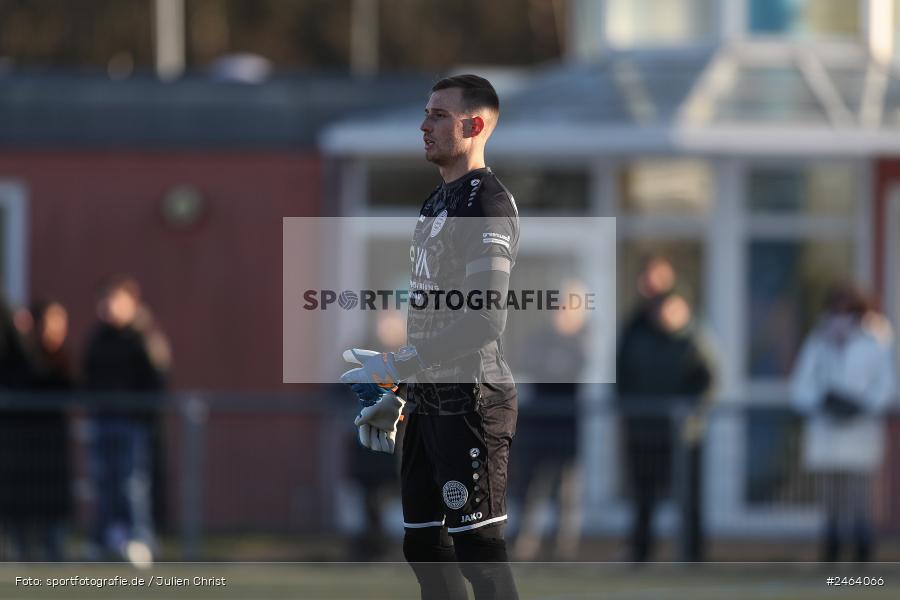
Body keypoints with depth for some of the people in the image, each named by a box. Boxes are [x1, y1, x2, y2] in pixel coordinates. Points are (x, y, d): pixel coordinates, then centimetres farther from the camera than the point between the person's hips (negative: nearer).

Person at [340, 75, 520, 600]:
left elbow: (485, 320, -22)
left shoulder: (487, 203, -13)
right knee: (425, 547, 13)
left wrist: (397, 366, -20)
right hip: (431, 400, 10)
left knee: (478, 550, -10)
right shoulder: (438, 203, 18)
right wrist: (396, 397, 20)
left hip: (471, 400, -10)